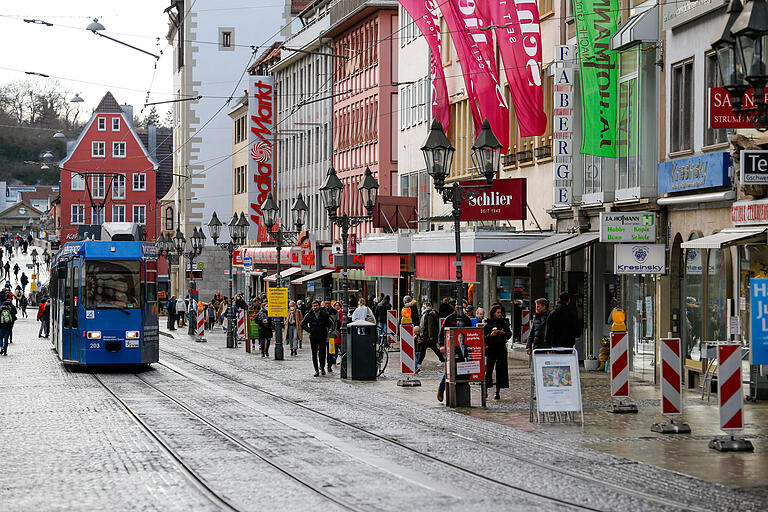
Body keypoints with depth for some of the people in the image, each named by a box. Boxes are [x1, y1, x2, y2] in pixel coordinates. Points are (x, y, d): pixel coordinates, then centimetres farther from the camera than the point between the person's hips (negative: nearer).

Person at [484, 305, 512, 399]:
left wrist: (504, 333, -14)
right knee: (489, 369, -10)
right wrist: (491, 335, -19)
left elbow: (509, 334, 6)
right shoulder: (488, 324, 2)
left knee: (501, 369, 0)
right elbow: (484, 337, 0)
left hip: (502, 349, 2)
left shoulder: (504, 323, 9)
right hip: (491, 349, -2)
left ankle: (497, 391, 6)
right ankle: (486, 389, 0)